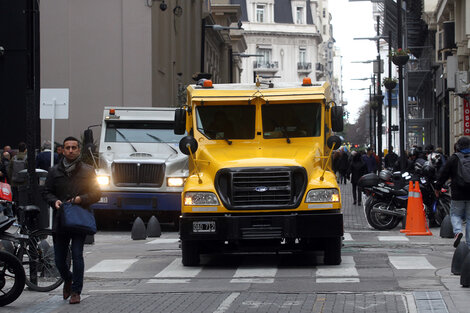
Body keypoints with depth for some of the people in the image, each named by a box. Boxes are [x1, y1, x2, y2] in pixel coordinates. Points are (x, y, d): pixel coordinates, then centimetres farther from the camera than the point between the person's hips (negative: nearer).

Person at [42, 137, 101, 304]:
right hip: (60, 220, 2)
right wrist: (54, 201, -9)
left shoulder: (87, 171, 6)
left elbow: (96, 194, 6)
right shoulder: (54, 171, 10)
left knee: (77, 255, -10)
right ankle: (68, 280, 36)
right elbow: (46, 192, 12)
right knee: (59, 259, 6)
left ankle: (76, 291, -1)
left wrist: (81, 199, -12)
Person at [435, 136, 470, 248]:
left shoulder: (453, 158, -3)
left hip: (458, 194, -2)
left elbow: (443, 174, 1)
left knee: (455, 214, 12)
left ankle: (458, 231, -17)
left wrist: (438, 188, 13)